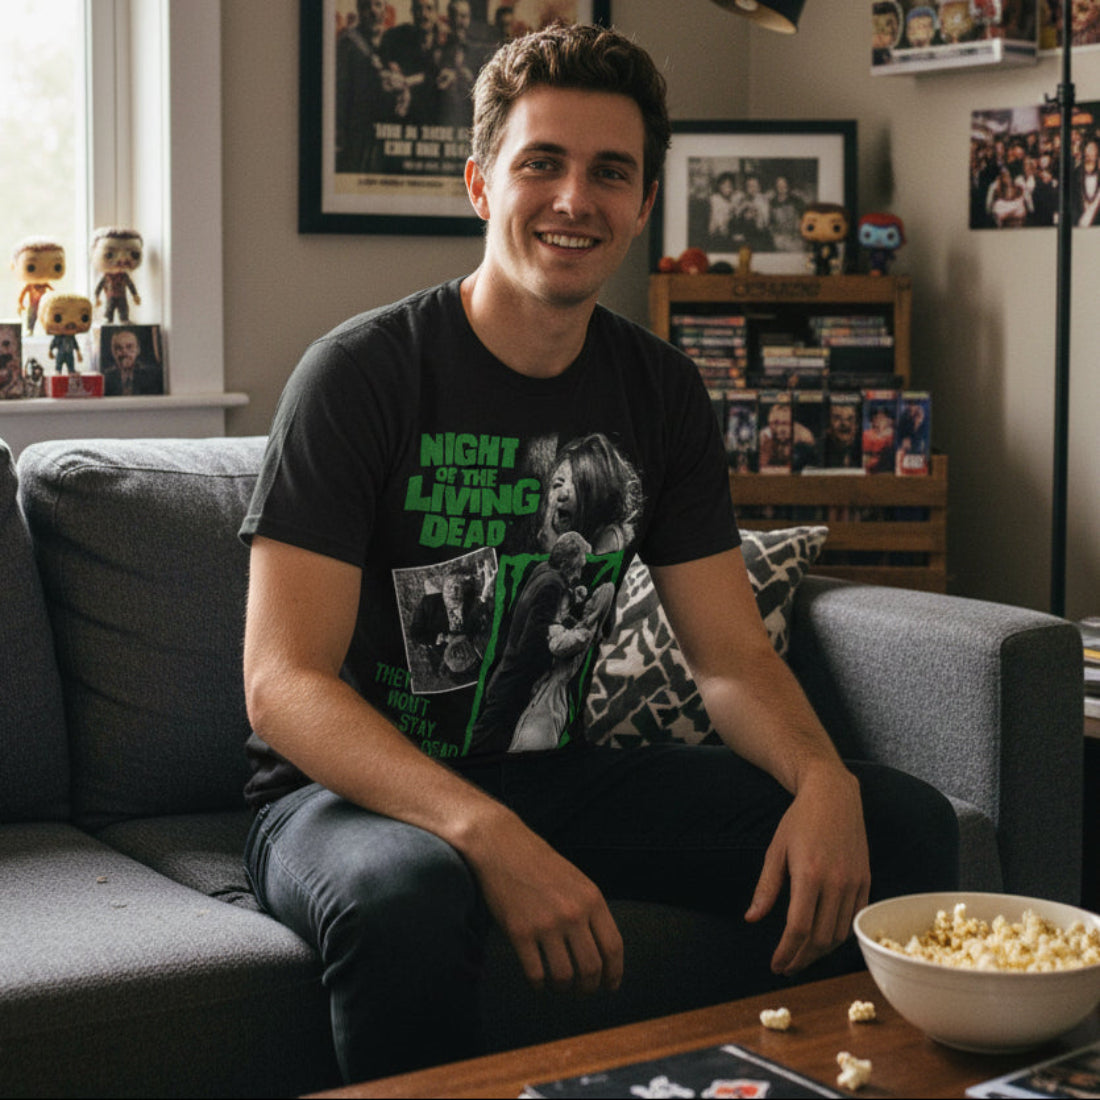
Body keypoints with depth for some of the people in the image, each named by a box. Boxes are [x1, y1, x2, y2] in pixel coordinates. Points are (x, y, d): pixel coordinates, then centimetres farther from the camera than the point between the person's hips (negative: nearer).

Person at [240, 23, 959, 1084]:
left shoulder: (659, 391, 4)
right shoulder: (360, 374, -14)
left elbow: (733, 656, 3)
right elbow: (284, 683, -20)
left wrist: (823, 779, -20)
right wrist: (489, 836, -36)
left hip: (555, 774, 5)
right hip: (352, 790, -5)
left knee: (905, 827, -6)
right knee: (406, 893, -41)